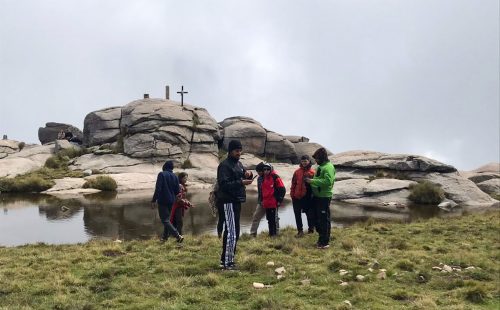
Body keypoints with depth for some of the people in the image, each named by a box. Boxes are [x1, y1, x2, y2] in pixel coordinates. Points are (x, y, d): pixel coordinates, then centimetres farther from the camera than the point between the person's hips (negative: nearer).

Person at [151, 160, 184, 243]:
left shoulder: (161, 174, -10)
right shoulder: (175, 176, 5)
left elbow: (158, 188, -18)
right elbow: (177, 191, 5)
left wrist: (153, 200, -14)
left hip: (162, 201, -6)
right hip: (171, 201, 6)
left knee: (165, 220, -5)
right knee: (167, 219, 20)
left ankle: (178, 236, -16)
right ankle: (165, 236, 27)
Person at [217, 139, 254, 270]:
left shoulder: (238, 164, 17)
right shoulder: (224, 165, -11)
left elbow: (243, 177, 25)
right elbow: (224, 184, -21)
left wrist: (248, 175, 1)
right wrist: (241, 183, -28)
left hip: (237, 201, 10)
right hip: (229, 202, -10)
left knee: (232, 231, 14)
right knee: (232, 232, -12)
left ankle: (225, 259, 22)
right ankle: (227, 262, -8)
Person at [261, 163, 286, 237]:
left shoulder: (275, 177, -8)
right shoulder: (264, 178, 15)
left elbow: (282, 189, -9)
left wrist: (279, 200, -10)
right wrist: (262, 200, 22)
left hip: (274, 203, -8)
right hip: (266, 203, 8)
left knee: (274, 218, -3)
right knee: (269, 219, 13)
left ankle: (275, 233, 3)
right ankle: (271, 233, 20)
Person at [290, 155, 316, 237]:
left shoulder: (312, 172, -4)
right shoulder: (297, 172, 4)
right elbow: (293, 184, 6)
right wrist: (292, 195, 3)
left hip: (308, 197, -3)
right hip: (297, 197, 3)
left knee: (310, 214, 8)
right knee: (297, 214, 6)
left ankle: (311, 229, 24)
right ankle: (300, 230, 15)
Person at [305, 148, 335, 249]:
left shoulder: (328, 167, -16)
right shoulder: (320, 166, 13)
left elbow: (328, 181, -29)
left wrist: (312, 181, -26)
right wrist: (310, 180, 5)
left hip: (324, 197, -10)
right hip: (317, 196, 10)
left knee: (324, 219, -3)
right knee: (317, 218, 17)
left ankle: (325, 242, 4)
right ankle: (321, 238, 30)